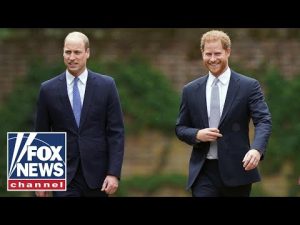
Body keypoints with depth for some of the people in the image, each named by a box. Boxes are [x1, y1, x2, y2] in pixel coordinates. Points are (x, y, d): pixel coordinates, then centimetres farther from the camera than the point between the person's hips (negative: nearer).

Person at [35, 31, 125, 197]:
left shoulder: (106, 85, 0)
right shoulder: (48, 89, 1)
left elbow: (116, 132, -1)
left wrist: (114, 173, -10)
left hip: (96, 173, 1)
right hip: (64, 176, -1)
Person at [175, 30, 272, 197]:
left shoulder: (249, 86, -1)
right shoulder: (191, 90, 9)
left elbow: (264, 121, -10)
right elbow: (180, 128, 14)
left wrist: (257, 149, -30)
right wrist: (197, 135, -9)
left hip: (236, 170, -1)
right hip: (203, 172, 1)